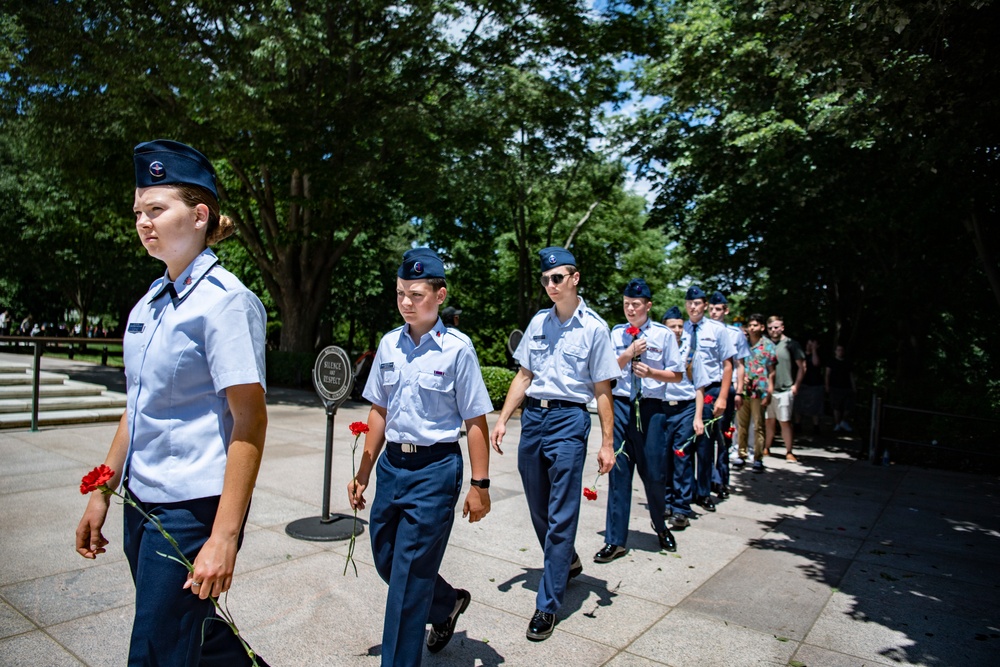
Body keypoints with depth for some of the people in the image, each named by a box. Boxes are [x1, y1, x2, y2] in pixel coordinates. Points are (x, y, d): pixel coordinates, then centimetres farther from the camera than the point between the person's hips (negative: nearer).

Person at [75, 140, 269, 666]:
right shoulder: (149, 302, 8)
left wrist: (223, 538, -21)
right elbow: (136, 409, 16)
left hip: (192, 507, -8)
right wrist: (101, 494, 15)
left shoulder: (225, 301, -15)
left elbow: (250, 422, -19)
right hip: (142, 503, 8)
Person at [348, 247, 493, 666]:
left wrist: (479, 485, -8)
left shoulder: (456, 348, -11)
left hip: (435, 467, -6)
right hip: (391, 464, 6)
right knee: (386, 559, 18)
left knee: (409, 574, 1)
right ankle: (448, 603, 45)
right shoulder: (389, 344, 3)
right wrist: (363, 472, 13)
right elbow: (379, 411, 10)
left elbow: (475, 421, -9)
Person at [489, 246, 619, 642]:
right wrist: (502, 419, 8)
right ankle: (567, 562, 42)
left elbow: (602, 390, -3)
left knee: (561, 514, -2)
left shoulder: (594, 327, -4)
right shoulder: (538, 322, 9)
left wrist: (607, 442, -6)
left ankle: (547, 605, 8)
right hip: (533, 416, 5)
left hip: (569, 420, -5)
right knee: (538, 508, 16)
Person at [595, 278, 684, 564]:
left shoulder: (664, 334, 2)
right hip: (620, 404, 1)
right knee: (618, 472, 3)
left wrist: (651, 372, -13)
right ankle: (616, 540, 13)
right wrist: (629, 353, -9)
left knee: (654, 473, 6)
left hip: (650, 408, -1)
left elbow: (676, 374, 4)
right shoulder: (616, 334, 8)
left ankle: (660, 527, 36)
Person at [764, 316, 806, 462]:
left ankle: (788, 452, 5)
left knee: (785, 422, -2)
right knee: (768, 421, 10)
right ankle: (766, 448, 19)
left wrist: (796, 385, -4)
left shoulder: (790, 344, -1)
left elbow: (802, 367, 0)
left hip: (784, 390, -4)